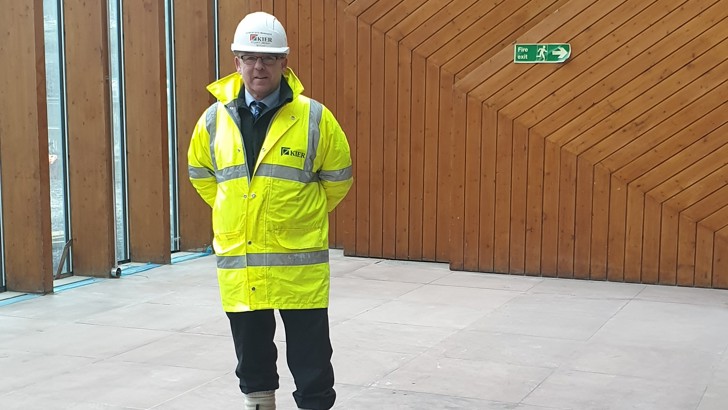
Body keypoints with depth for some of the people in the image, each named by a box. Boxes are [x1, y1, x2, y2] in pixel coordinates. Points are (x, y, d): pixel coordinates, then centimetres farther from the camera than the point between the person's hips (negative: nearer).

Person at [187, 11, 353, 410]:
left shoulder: (314, 117, -7)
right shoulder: (215, 119, 2)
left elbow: (337, 178, 6)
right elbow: (200, 174, 19)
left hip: (299, 264, -3)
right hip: (237, 263, 3)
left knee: (311, 361, 3)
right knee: (252, 358, 16)